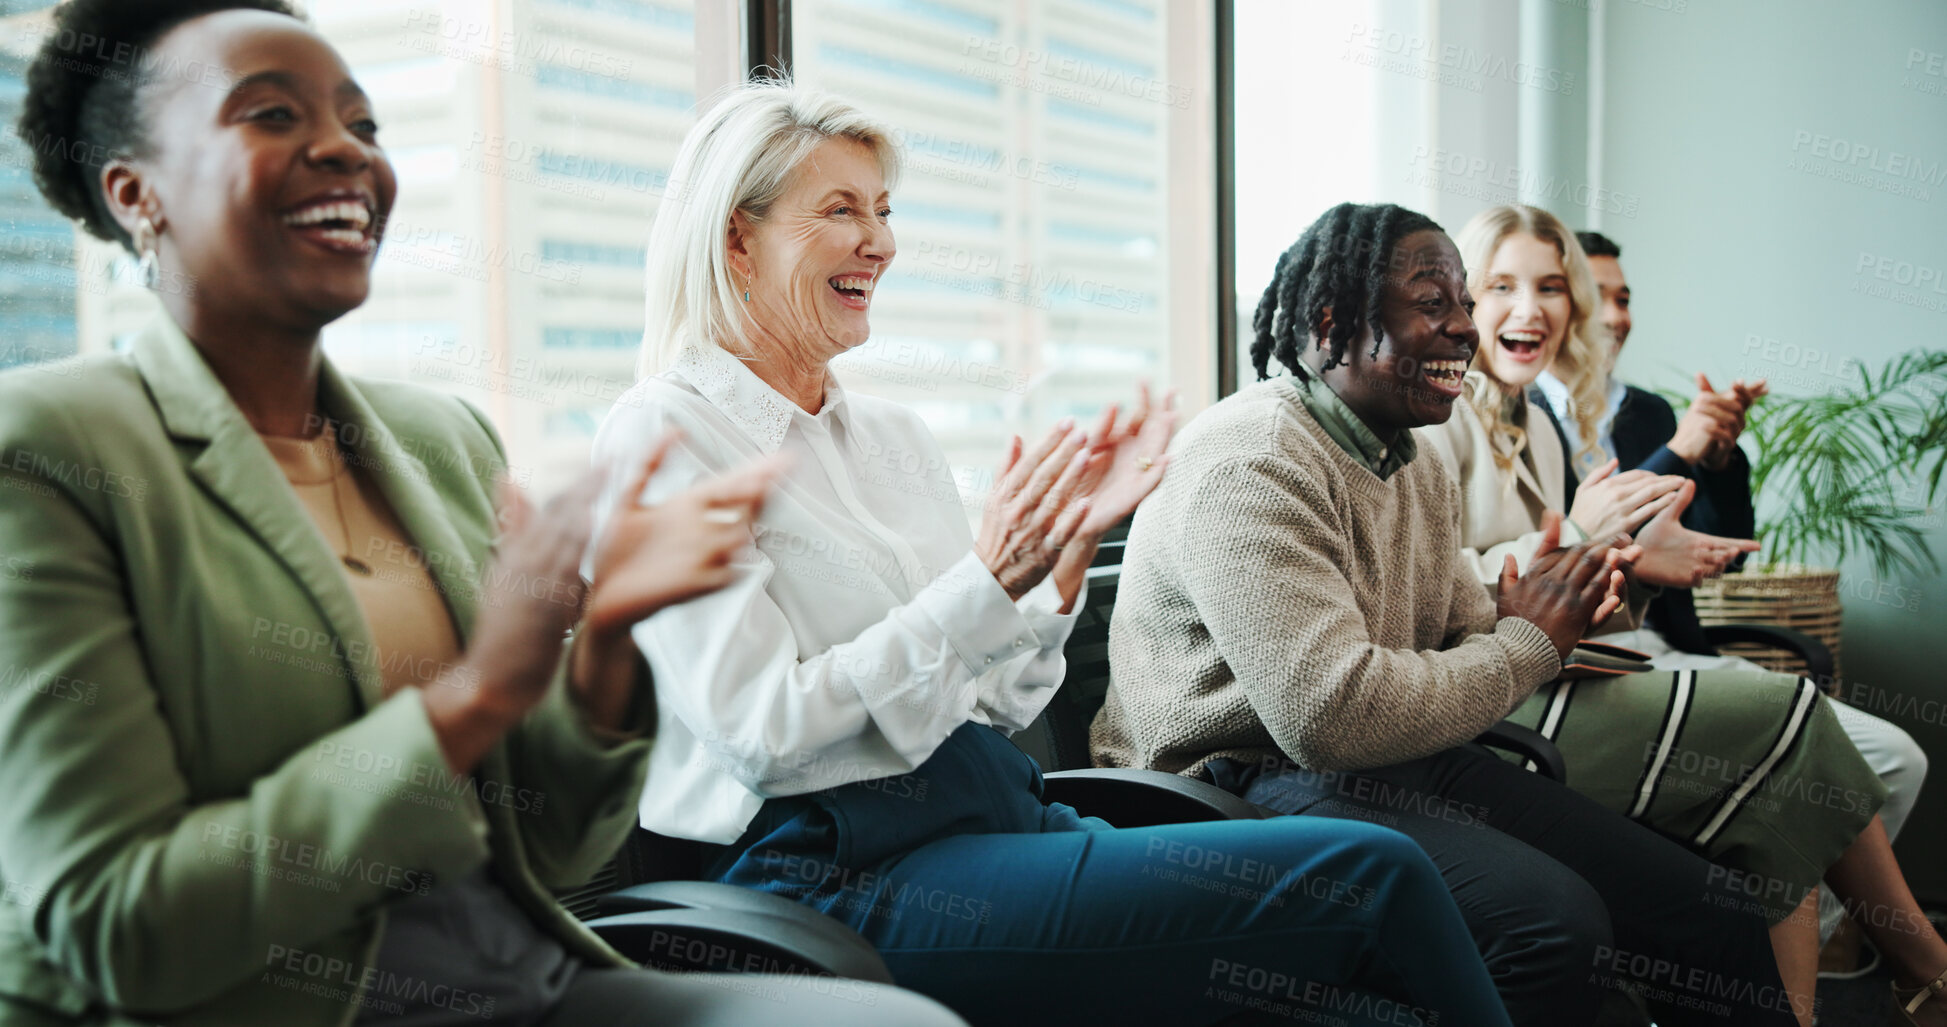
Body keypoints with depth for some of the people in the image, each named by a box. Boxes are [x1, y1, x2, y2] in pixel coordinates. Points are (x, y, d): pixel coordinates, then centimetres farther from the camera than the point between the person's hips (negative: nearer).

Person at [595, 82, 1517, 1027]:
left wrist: (1069, 549, 0)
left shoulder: (891, 433, 16)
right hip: (845, 875, -7)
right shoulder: (663, 436, -5)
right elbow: (759, 729, -14)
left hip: (1002, 809, 7)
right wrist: (988, 581, -18)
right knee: (1371, 878, -18)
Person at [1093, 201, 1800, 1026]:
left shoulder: (1419, 470, 14)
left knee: (1707, 913, 0)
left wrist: (1553, 613, -5)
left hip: (1402, 764, 9)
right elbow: (1334, 716, -27)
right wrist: (1527, 643, -13)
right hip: (1248, 785, -9)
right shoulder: (1252, 464, -19)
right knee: (1554, 921, -29)